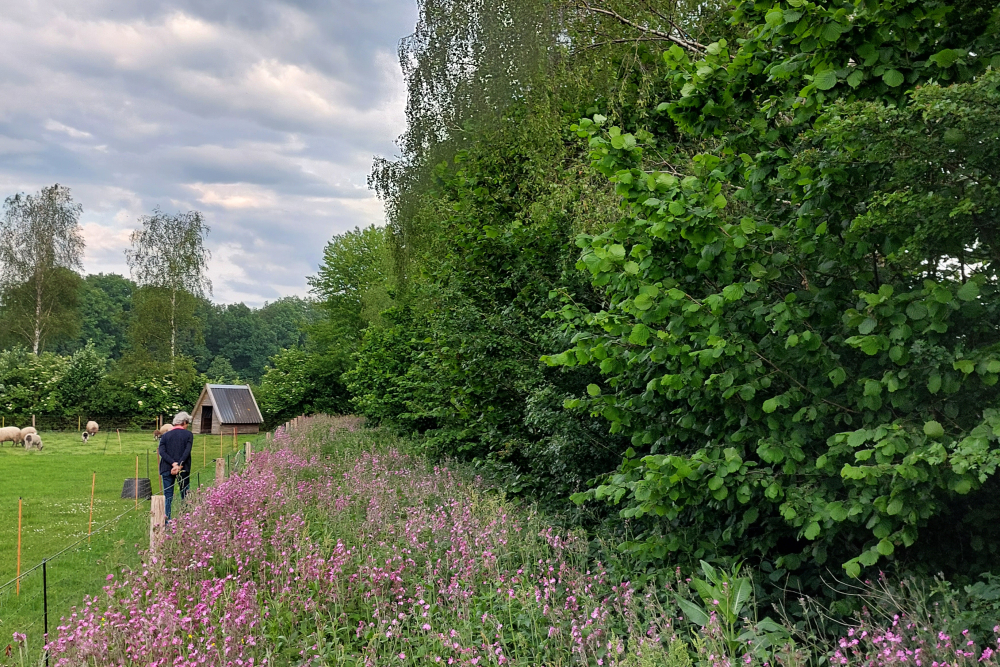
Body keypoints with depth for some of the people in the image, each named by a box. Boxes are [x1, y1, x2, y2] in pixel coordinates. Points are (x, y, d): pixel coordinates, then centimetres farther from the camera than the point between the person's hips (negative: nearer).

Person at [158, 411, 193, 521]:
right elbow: (187, 452, -10)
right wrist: (179, 465, -14)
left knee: (167, 496, 5)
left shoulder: (165, 435, 10)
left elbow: (162, 452, -4)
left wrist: (173, 463, -12)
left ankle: (167, 521, 1)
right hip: (183, 469, -2)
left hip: (167, 469, 2)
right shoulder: (188, 434, 4)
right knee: (185, 496, 8)